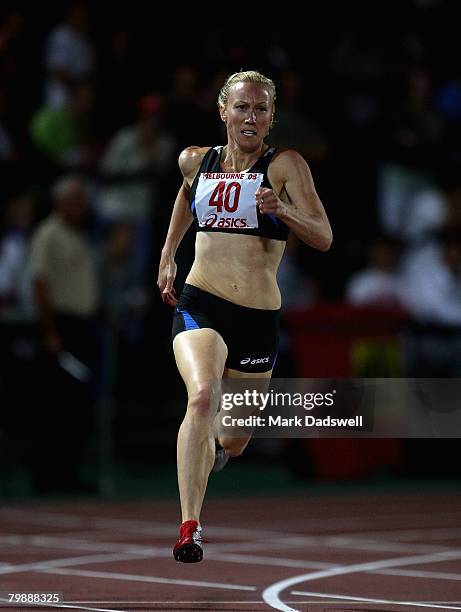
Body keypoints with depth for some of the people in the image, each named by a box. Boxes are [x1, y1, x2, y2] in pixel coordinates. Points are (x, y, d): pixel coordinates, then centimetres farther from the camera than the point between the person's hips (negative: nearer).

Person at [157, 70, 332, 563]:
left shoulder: (285, 166, -4)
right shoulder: (195, 161, 7)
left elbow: (323, 238, -10)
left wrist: (281, 210, -27)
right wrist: (167, 254, 29)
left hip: (259, 318, 0)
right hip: (200, 305, 0)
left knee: (233, 442, 13)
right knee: (202, 398, -30)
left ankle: (207, 447, 53)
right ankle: (188, 528, -28)